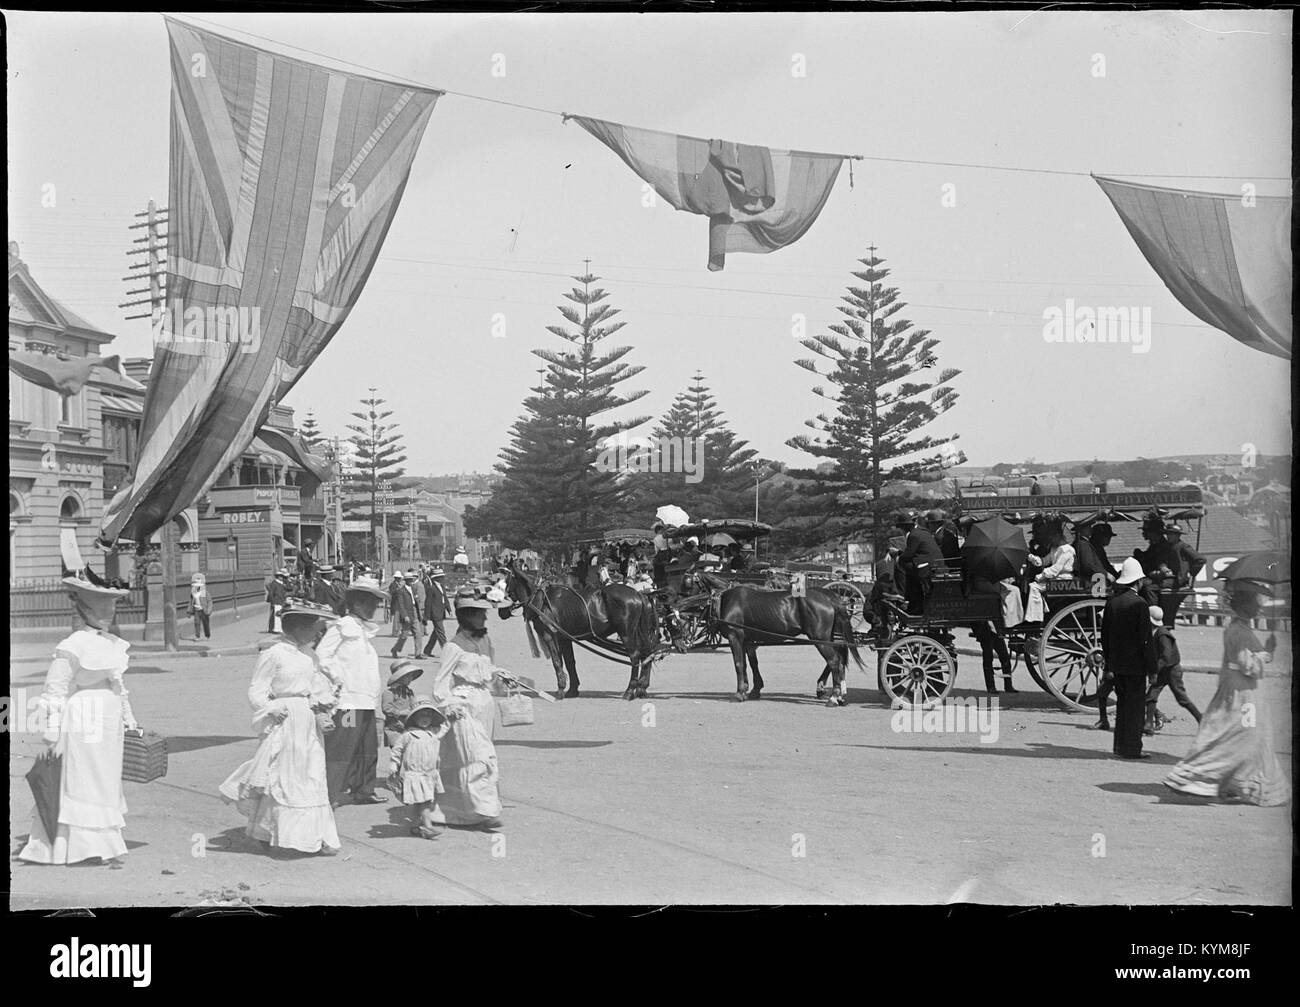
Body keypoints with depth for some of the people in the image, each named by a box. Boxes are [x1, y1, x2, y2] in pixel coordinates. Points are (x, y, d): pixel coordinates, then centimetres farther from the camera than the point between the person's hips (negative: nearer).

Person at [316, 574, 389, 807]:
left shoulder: (366, 630, 18)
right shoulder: (341, 627, -8)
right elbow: (321, 656, -16)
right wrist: (338, 677, -15)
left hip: (367, 701, 9)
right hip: (347, 701, -9)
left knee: (368, 748, 13)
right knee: (340, 748, -9)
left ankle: (363, 791, 23)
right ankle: (330, 795, -8)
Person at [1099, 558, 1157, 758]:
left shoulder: (1111, 601, 4)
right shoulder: (1138, 604, -15)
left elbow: (1105, 636, 10)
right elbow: (1146, 639, -14)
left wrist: (1109, 665, 17)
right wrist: (1152, 668, -9)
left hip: (1117, 665, 6)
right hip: (1135, 665, -6)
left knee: (1122, 704, 15)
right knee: (1135, 705, 0)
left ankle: (1120, 745, 20)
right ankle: (1131, 749, 1)